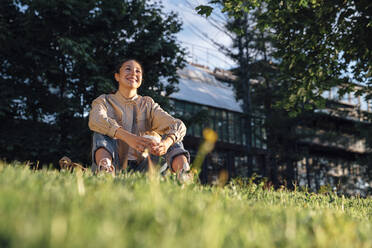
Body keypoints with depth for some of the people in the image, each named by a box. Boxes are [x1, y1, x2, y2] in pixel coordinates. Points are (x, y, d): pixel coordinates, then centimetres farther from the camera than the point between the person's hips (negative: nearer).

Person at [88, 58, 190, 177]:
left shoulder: (148, 104, 15)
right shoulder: (104, 101, 10)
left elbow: (178, 125, -4)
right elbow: (95, 120, -16)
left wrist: (165, 143, -30)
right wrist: (128, 137, -36)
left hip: (140, 169, 2)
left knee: (173, 137, -11)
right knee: (102, 131, -22)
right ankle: (105, 168, -53)